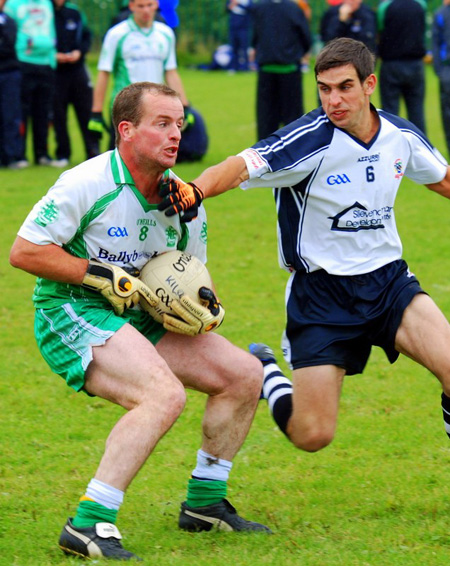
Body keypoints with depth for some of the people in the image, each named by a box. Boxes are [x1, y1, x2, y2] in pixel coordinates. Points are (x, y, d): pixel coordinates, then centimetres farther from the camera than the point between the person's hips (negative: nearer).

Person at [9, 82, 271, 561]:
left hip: (141, 320, 8)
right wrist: (104, 276, -20)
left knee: (244, 373, 3)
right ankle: (88, 525, -29)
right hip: (72, 315, -8)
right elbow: (24, 251, -15)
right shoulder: (89, 183, -17)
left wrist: (206, 307, -8)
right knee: (165, 394, -31)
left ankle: (204, 503, 17)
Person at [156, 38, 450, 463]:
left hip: (387, 280, 3)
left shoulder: (401, 136, -2)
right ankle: (263, 372, 29)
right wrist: (194, 191, -51)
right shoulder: (309, 141, -19)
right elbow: (241, 167, -33)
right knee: (311, 435, -4)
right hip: (320, 289, -3)